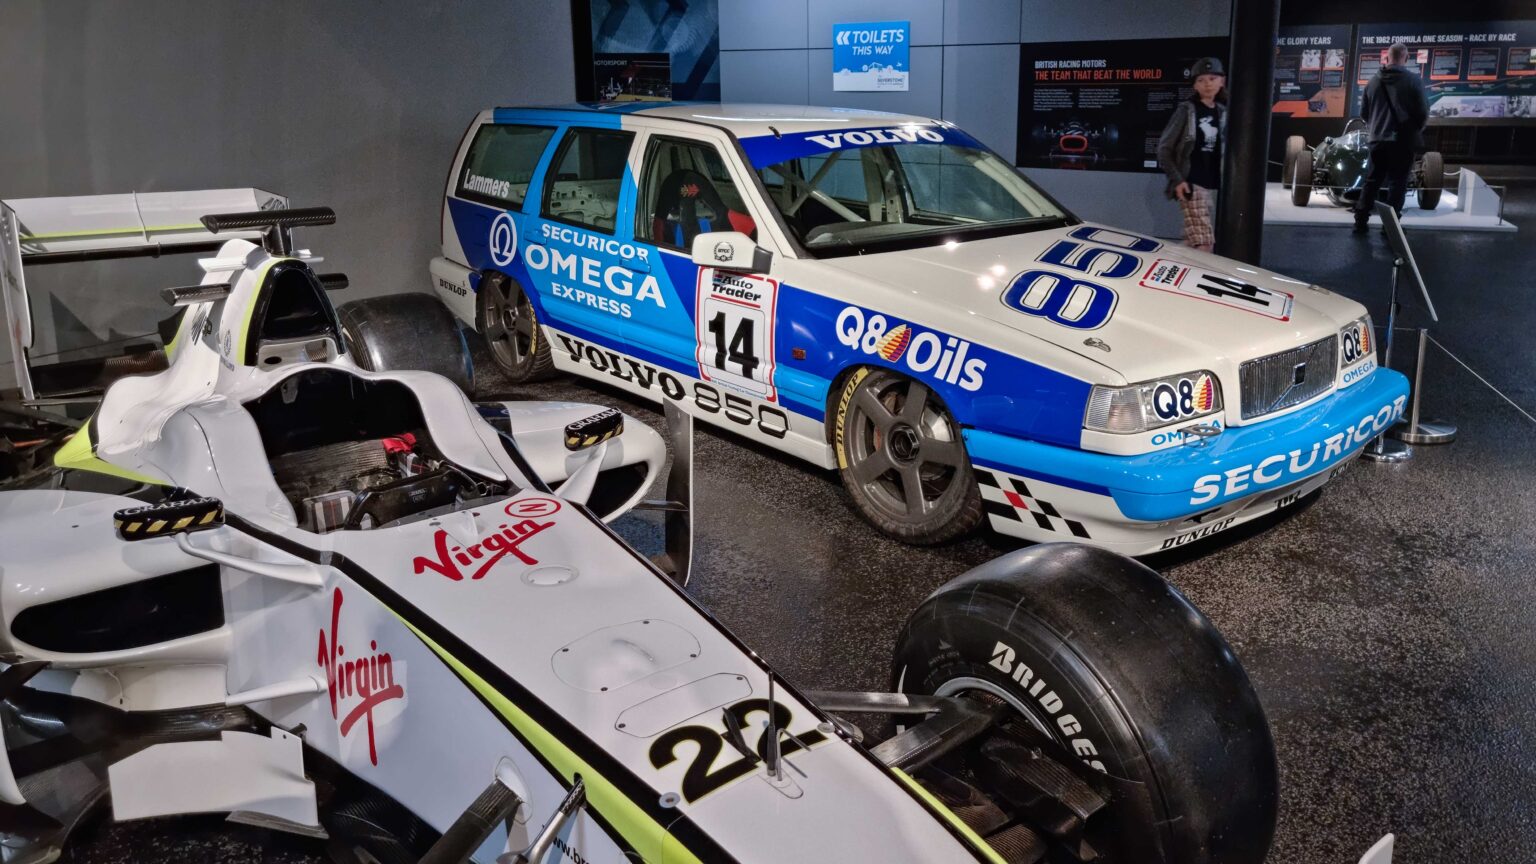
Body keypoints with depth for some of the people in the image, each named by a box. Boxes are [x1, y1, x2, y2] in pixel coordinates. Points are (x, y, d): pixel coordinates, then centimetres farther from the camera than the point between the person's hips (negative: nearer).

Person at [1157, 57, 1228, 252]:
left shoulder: (1222, 112, 12)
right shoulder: (1186, 110, -4)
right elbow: (1164, 148, -5)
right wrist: (1177, 180, -14)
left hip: (1213, 185, 6)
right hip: (1192, 184, -6)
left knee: (1194, 243, 9)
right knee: (1204, 243, -15)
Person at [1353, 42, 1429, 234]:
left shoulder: (1373, 81, 2)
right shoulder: (1413, 80, -9)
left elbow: (1363, 112, 8)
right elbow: (1423, 112, -8)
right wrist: (1416, 131, 10)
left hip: (1377, 139, 3)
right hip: (1403, 140, -3)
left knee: (1372, 181, 11)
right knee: (1397, 183, 2)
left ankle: (1360, 222, 9)